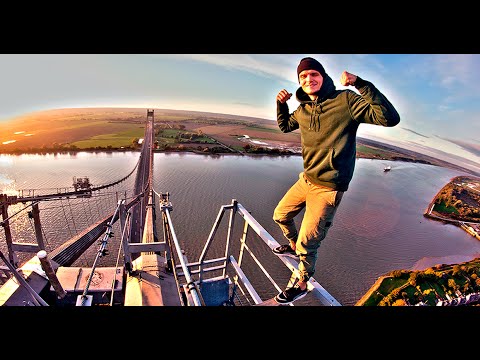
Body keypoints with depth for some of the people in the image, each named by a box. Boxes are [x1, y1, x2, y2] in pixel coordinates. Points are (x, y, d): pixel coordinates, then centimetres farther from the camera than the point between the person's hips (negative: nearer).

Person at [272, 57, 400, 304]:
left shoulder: (345, 100, -13)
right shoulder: (303, 109, 6)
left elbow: (390, 118, -23)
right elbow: (284, 126, 24)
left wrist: (361, 84, -28)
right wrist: (281, 103, 7)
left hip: (328, 188, -7)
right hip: (305, 180, 7)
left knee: (307, 244, -1)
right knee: (280, 216, 22)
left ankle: (302, 285, 29)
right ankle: (293, 246, 52)